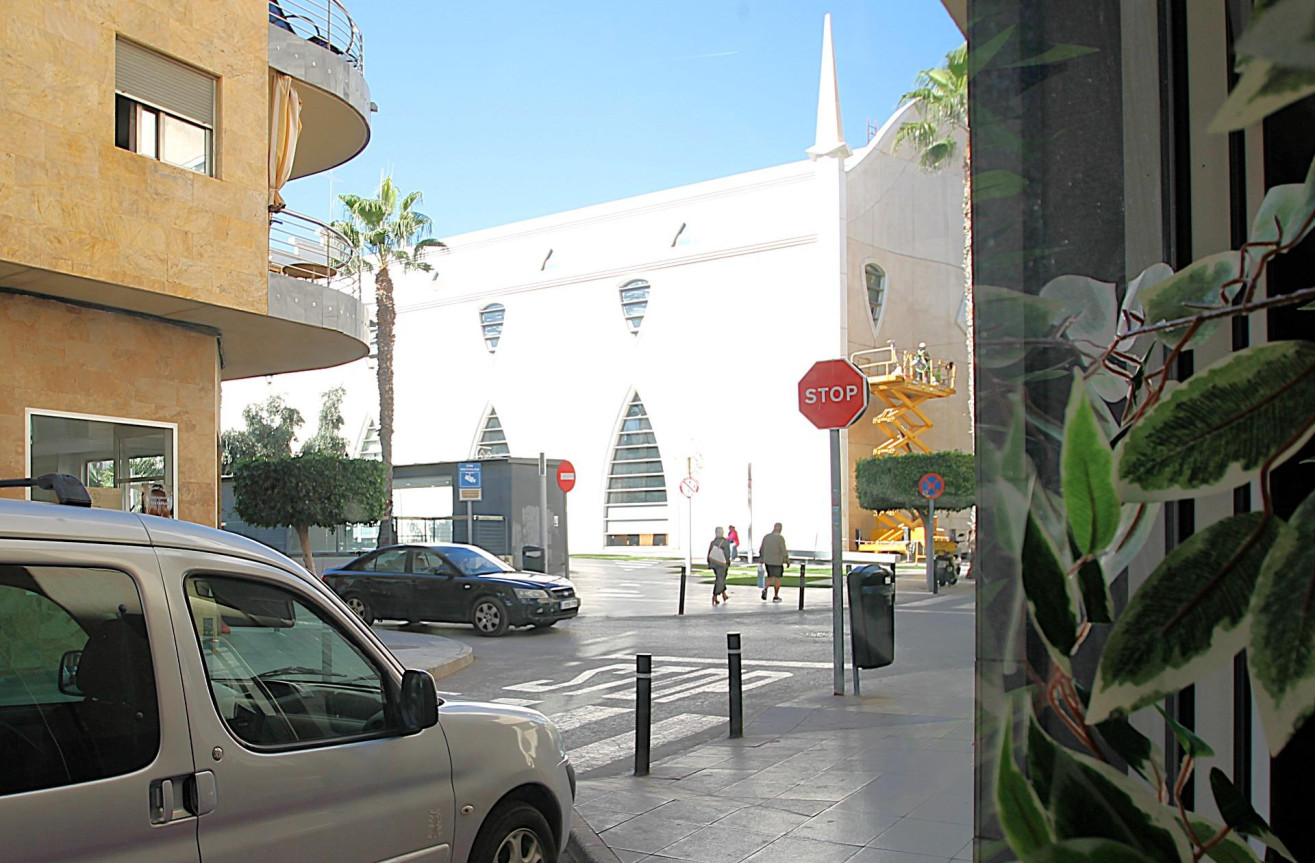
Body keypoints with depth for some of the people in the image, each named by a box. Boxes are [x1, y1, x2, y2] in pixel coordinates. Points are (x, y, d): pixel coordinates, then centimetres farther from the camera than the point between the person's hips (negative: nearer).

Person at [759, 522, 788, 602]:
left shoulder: (766, 537, 3)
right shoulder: (780, 538, -14)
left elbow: (762, 550, 7)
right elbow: (784, 551, -14)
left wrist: (761, 560, 15)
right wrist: (787, 561, -2)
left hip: (767, 561, 4)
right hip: (777, 562, -4)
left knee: (770, 578, 15)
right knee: (777, 579, 10)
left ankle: (765, 589, -12)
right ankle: (775, 597, 15)